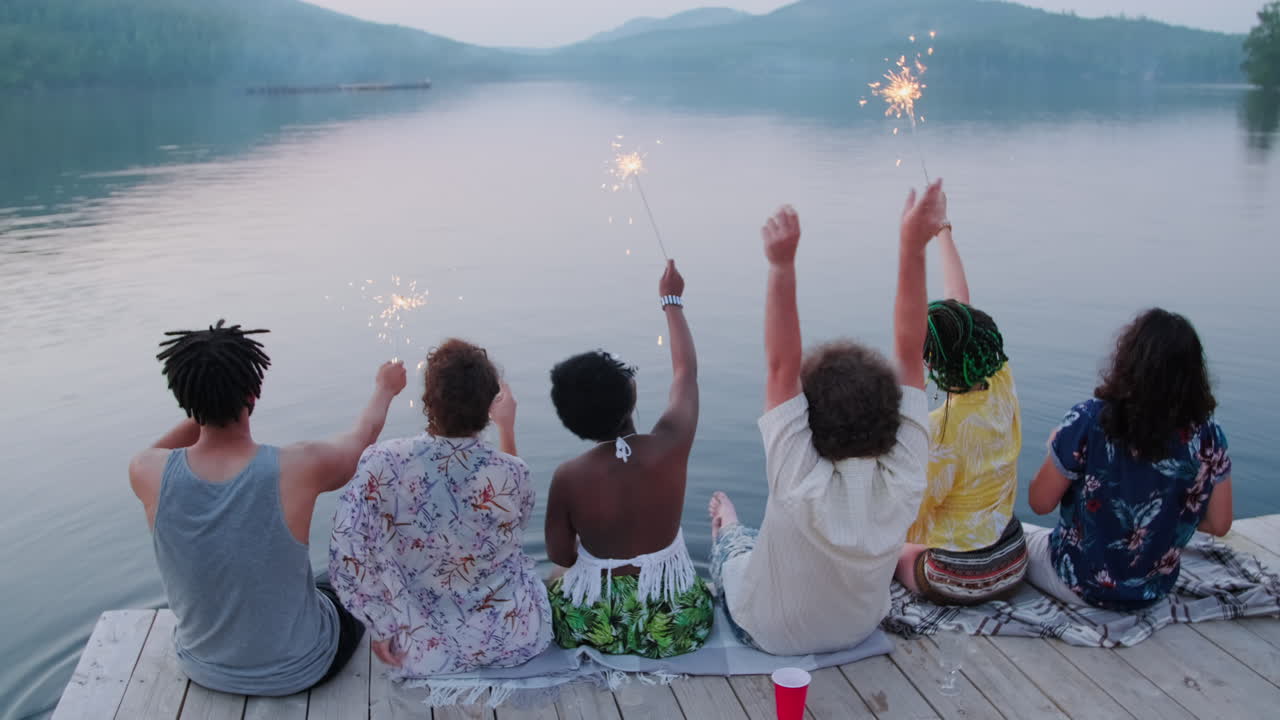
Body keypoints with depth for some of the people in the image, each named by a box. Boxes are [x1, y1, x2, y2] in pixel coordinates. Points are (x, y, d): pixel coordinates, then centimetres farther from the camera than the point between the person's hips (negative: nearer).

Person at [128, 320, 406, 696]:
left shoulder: (149, 472, -23)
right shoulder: (298, 468, -30)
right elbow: (362, 436, -6)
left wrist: (204, 403, -5)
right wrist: (384, 389, 14)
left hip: (204, 666, 3)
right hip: (297, 669, -3)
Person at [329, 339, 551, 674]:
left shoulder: (382, 464, -22)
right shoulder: (512, 473, -19)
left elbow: (348, 558, -18)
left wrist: (382, 628, -3)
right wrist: (507, 429, 7)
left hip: (426, 651, 1)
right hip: (518, 639, -1)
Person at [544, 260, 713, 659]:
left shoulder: (568, 476, -17)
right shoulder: (670, 446, -17)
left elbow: (559, 555, -4)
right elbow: (686, 370, 1)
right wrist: (672, 300, 13)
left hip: (593, 625, -2)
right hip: (673, 626, 2)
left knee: (556, 582, 33)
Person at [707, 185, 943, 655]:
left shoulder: (802, 486, -40)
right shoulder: (905, 480, -31)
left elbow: (781, 367, -39)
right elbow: (910, 354, -28)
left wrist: (783, 266, -44)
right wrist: (912, 251, -31)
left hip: (768, 635, -3)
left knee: (733, 541, 26)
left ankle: (725, 528, 59)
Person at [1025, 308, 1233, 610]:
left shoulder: (1090, 420, -26)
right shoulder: (1207, 435, -15)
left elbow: (1040, 502, -15)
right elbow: (1219, 524, -4)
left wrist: (1057, 451, 3)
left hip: (1083, 584, -4)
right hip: (1154, 591, 4)